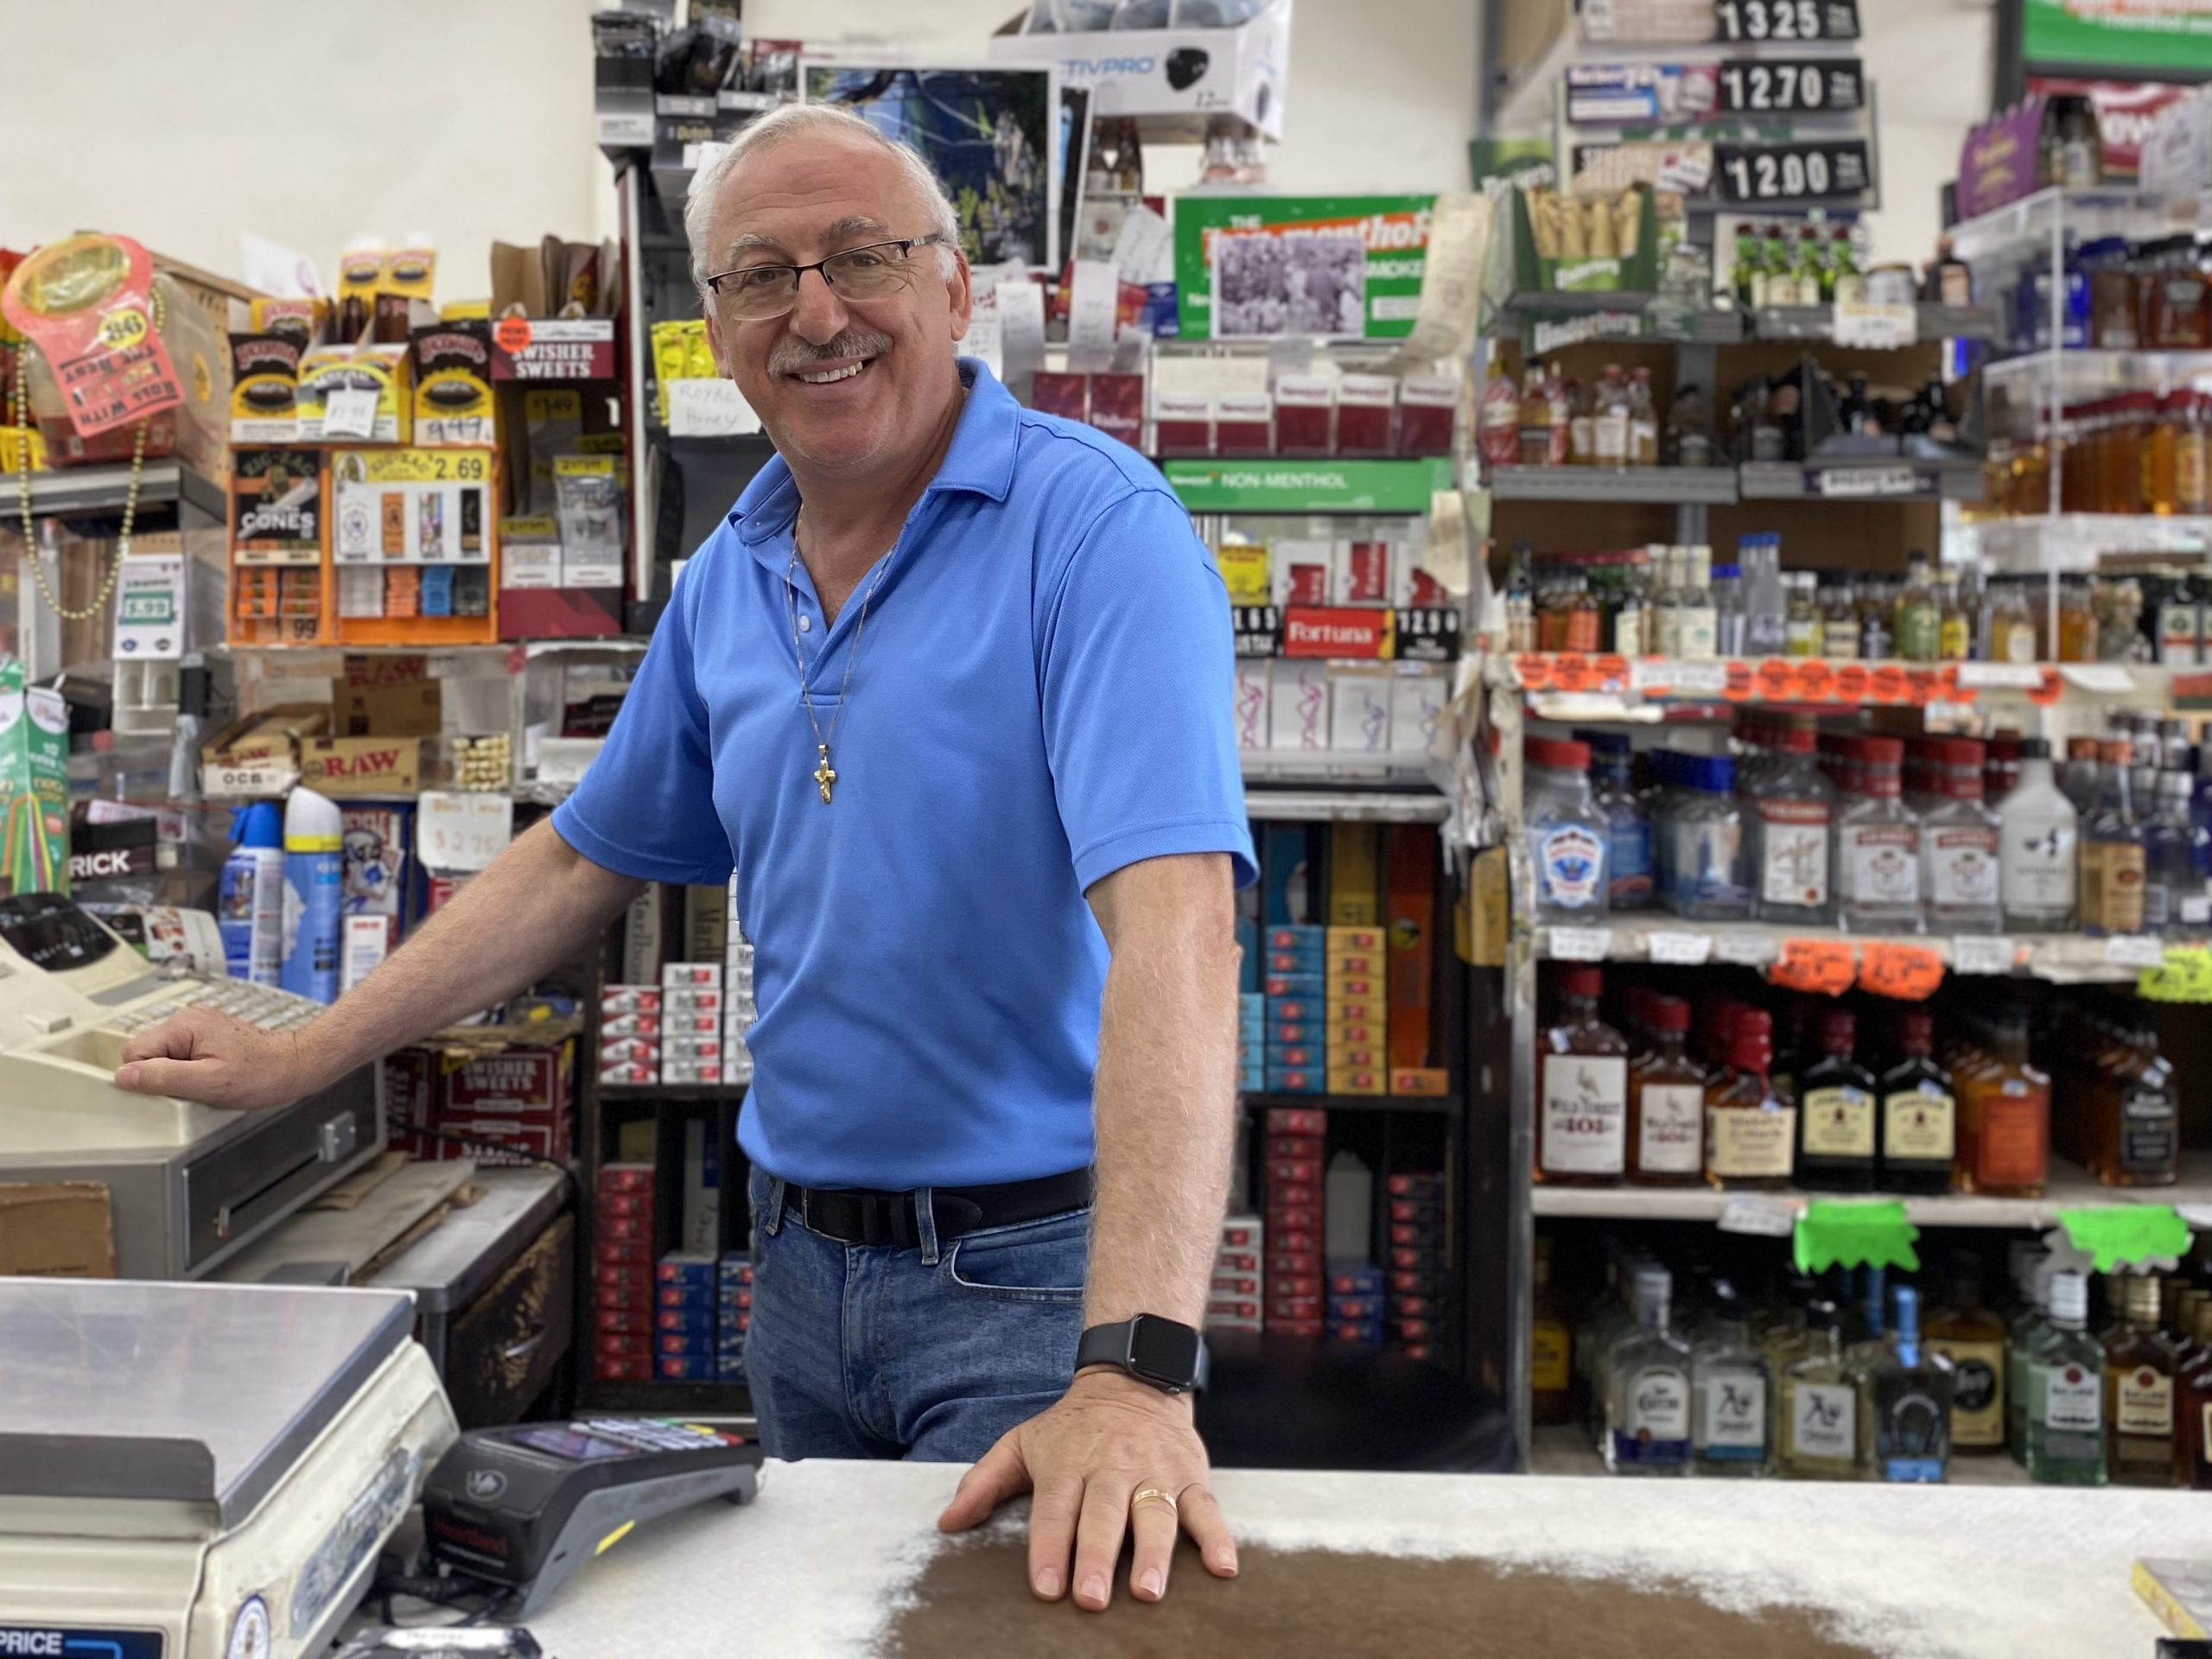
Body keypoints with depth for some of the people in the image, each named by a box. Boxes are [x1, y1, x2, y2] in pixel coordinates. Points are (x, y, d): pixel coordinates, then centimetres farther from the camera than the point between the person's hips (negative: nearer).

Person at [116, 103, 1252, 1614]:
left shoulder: (1092, 526, -18)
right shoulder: (728, 582, 6)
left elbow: (1173, 920, -30)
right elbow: (585, 861, 17)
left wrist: (1134, 1373, -39)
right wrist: (301, 1058, 14)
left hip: (1032, 1265, -6)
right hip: (804, 1262, 7)